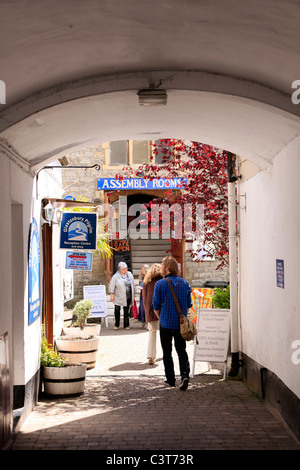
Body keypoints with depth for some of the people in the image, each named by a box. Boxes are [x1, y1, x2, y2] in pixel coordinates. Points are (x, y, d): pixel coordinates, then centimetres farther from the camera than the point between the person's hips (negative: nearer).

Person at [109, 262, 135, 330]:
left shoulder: (130, 275, 8)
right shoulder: (116, 276, -5)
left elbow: (133, 285, 15)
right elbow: (112, 286, -4)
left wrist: (133, 294, 14)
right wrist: (111, 295, -9)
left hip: (128, 297, 3)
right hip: (118, 297, -3)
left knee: (126, 311, 6)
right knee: (117, 310, -1)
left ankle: (126, 325, 14)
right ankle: (116, 325, 13)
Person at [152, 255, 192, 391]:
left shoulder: (160, 284, -10)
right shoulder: (185, 283, 3)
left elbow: (156, 305, -5)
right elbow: (188, 304, 10)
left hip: (166, 323, -3)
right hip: (181, 324, 3)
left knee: (167, 352, 9)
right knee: (182, 350, 9)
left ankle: (170, 379, 13)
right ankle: (185, 375, -10)